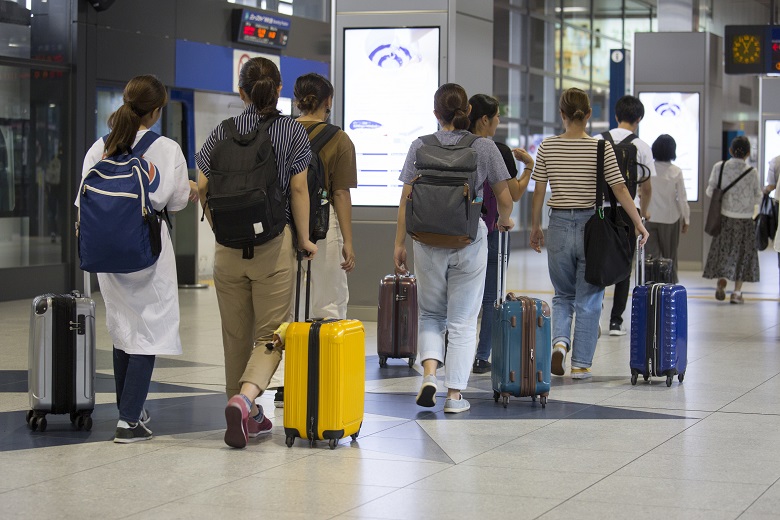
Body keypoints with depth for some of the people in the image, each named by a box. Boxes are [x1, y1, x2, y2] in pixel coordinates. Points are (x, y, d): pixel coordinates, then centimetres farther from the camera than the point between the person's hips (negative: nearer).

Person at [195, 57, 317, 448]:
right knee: (270, 334, 1)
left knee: (236, 334, 12)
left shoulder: (222, 133, 4)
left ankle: (248, 415, 20)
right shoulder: (292, 131, -2)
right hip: (275, 241, -3)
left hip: (229, 245, 3)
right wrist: (304, 239, 3)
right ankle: (244, 398, -23)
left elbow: (203, 187, 1)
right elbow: (298, 189, -6)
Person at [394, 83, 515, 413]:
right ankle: (455, 394, 7)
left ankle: (429, 374, -4)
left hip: (429, 240, 1)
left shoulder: (420, 147, -1)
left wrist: (399, 243, 6)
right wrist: (504, 222, 24)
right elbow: (505, 200, 3)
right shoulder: (485, 148, -2)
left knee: (430, 314, 18)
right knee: (462, 320, 8)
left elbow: (406, 200, -1)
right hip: (470, 241, -1)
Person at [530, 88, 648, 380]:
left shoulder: (547, 147, -2)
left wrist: (535, 227, 13)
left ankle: (560, 340, -7)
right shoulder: (601, 148, -6)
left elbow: (538, 192, 1)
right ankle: (581, 364, 9)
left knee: (563, 295, 18)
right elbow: (620, 190, -6)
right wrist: (639, 224, 2)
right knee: (588, 300, 9)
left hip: (559, 226, 1)